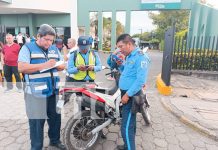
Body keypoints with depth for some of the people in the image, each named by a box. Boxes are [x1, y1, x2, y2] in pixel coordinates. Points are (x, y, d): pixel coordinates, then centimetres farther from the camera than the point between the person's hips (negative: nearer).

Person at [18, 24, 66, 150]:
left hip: (54, 91, 6)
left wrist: (57, 65, -9)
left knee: (55, 118, 17)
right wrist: (44, 65, -23)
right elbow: (21, 68, -17)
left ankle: (55, 140, 38)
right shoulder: (28, 48, -4)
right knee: (37, 122, 4)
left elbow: (63, 66, 14)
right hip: (36, 93, -5)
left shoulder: (55, 49, 12)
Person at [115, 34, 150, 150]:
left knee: (126, 127, -6)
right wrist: (121, 65, 6)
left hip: (131, 96, -10)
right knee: (130, 123, 21)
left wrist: (127, 94, -21)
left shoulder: (140, 57, -17)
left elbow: (140, 80, -24)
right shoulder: (129, 57, 14)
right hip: (126, 93, 10)